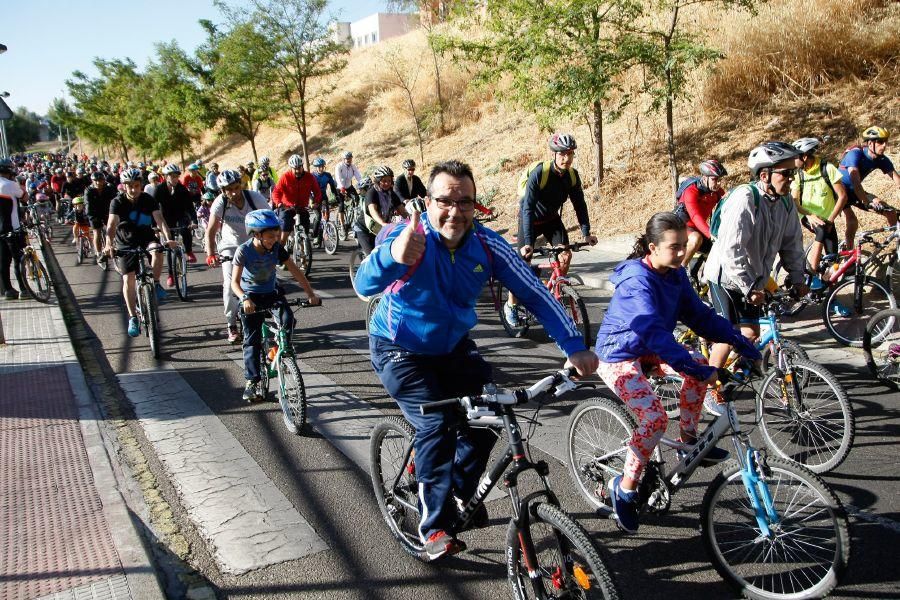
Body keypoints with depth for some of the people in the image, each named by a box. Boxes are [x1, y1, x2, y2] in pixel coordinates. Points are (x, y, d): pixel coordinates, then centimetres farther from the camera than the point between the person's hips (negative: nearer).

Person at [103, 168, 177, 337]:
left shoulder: (149, 200, -11)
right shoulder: (117, 202, -15)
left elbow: (159, 219, -24)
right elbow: (112, 224, -28)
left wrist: (168, 238, -43)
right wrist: (109, 245, -46)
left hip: (146, 237, 0)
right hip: (126, 242, 0)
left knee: (157, 251, -34)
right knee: (128, 279, -9)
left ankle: (155, 284, -11)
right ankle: (133, 318, -1)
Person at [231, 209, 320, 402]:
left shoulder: (277, 248, -14)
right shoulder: (244, 251, -22)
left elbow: (295, 271, -11)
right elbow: (235, 282, -25)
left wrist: (311, 294, -18)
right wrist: (245, 299, -44)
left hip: (272, 293, 2)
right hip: (251, 296, -2)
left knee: (288, 320, -25)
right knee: (251, 339, -4)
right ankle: (251, 382, 4)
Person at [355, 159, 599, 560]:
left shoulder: (487, 245, -17)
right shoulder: (408, 237, -28)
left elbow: (534, 293, -16)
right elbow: (365, 284, -45)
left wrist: (574, 346, -27)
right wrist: (394, 255, -68)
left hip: (453, 347, 4)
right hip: (400, 351, -4)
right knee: (436, 426, -20)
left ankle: (463, 493, 23)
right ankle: (435, 527, -3)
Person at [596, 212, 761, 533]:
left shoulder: (676, 274, -2)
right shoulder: (638, 280, -28)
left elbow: (700, 315, 0)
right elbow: (655, 332, -38)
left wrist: (740, 341, -12)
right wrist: (697, 370, -44)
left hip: (647, 352, 8)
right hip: (617, 357, -8)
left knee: (698, 365, -10)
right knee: (655, 417, -23)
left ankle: (688, 440, 9)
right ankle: (625, 487, -5)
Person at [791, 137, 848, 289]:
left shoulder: (828, 169, -11)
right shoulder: (798, 174, -4)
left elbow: (842, 196, -11)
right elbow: (794, 202, -8)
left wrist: (830, 220, -18)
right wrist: (810, 216, -25)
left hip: (826, 220, 0)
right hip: (808, 218, 0)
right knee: (822, 231, -34)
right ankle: (813, 274, -31)